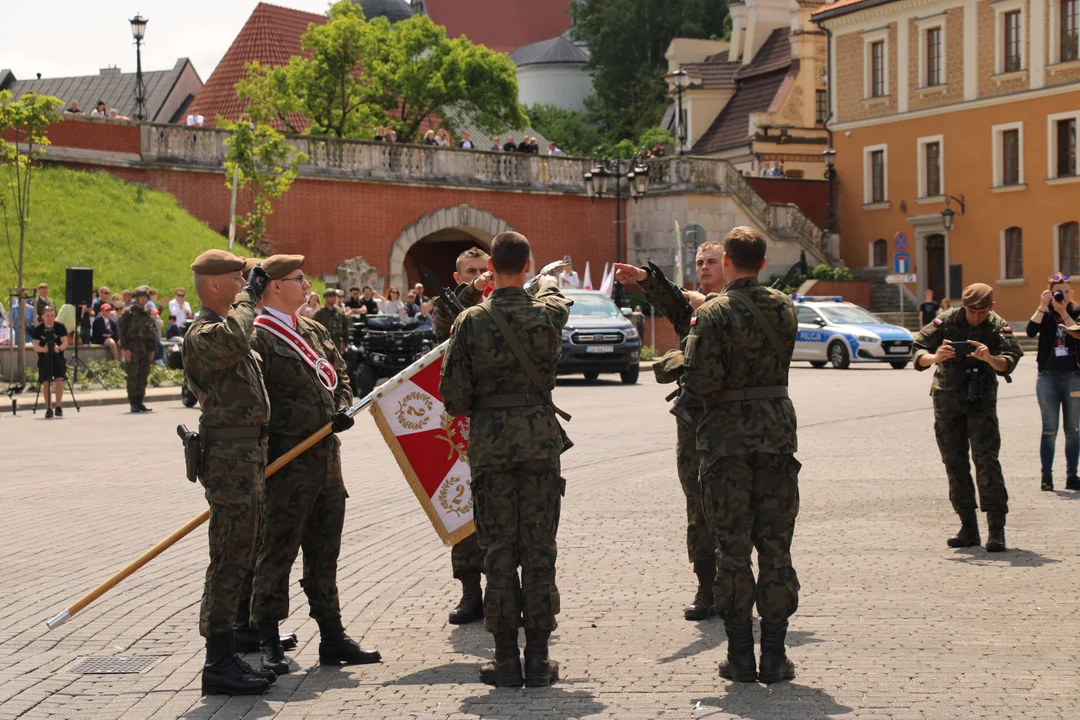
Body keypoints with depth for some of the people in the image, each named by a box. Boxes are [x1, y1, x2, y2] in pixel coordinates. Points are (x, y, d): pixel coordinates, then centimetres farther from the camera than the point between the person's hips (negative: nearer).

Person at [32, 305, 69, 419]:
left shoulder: (60, 327, -8)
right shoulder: (38, 329, -8)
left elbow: (65, 342, -12)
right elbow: (35, 346, -12)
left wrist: (59, 348, -34)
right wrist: (43, 349, -34)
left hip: (58, 357, 0)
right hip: (44, 358, 0)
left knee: (59, 379, -12)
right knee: (46, 382, -3)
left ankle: (58, 406, -2)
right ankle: (49, 408, 5)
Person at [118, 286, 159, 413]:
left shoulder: (149, 314, 15)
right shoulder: (128, 312, -2)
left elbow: (154, 333, 18)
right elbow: (122, 331, -6)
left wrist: (152, 349, 10)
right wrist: (125, 348, -13)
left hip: (146, 350, 5)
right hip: (133, 349, -5)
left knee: (143, 377, 5)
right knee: (132, 377, -5)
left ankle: (140, 402, 11)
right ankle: (133, 403, -3)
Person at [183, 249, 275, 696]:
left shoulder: (226, 326, 20)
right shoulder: (202, 334, -14)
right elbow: (234, 341, -38)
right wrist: (248, 297, -20)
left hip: (247, 455, 11)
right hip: (230, 459, -11)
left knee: (240, 558, 14)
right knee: (229, 560, -10)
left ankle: (226, 655, 21)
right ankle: (219, 664, -8)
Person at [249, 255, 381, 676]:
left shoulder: (313, 331, 16)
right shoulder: (257, 337, -10)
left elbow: (339, 376, 23)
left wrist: (343, 409, 2)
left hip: (327, 457, 8)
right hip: (286, 463, -8)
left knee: (325, 550, 13)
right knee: (277, 550, -2)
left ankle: (333, 637, 21)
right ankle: (268, 644, 6)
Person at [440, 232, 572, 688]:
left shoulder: (471, 321, -7)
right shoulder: (548, 314, -2)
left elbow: (453, 397, -6)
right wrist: (548, 284, 47)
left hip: (490, 445, -1)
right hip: (541, 440, 1)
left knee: (499, 552, 4)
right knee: (539, 552, 5)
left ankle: (506, 660, 6)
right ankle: (538, 659, 8)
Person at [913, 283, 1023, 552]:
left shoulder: (998, 327, -5)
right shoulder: (946, 321, -5)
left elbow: (1010, 362, -18)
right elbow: (918, 353, -8)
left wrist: (990, 358, -40)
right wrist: (935, 357, -30)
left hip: (981, 401, -2)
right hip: (947, 399, 2)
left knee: (986, 460, -12)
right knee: (954, 463, 4)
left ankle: (996, 529, -12)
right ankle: (968, 528, 11)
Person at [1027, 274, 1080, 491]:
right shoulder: (1045, 313, 3)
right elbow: (1031, 331, -15)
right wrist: (1042, 307, -21)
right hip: (1048, 376, -1)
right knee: (1049, 429, -2)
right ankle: (1046, 476, 1)